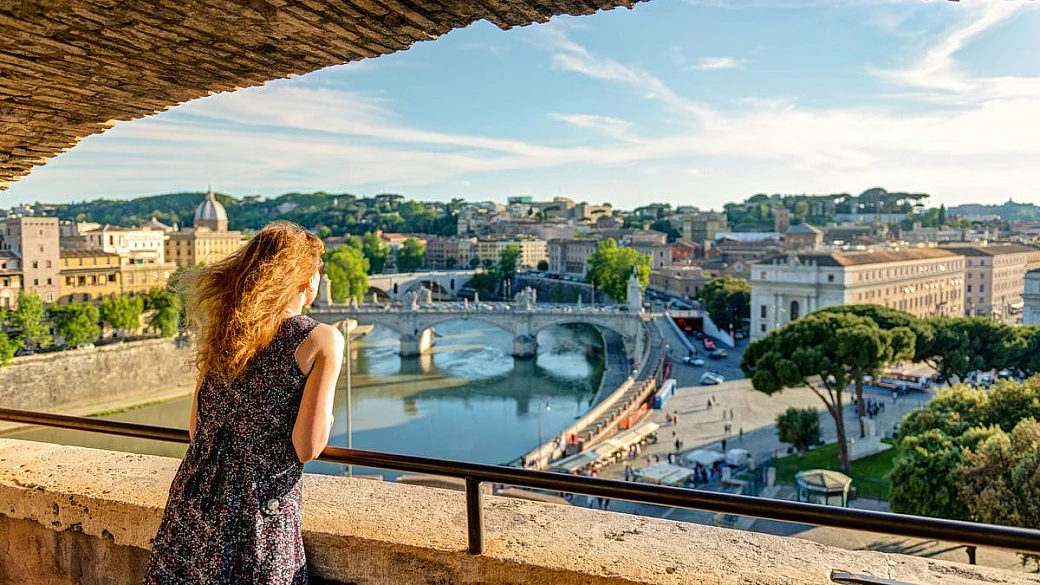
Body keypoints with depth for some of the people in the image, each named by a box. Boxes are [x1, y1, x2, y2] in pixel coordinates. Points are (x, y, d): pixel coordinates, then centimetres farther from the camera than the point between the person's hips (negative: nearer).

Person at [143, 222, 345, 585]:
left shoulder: (224, 330, 3)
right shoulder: (322, 339, -13)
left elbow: (195, 428, 9)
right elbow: (306, 448, -16)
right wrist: (326, 419, 5)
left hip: (195, 501, 5)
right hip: (260, 512, -5)